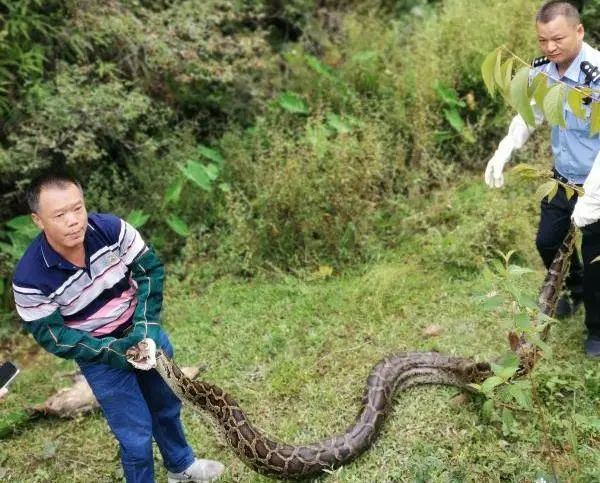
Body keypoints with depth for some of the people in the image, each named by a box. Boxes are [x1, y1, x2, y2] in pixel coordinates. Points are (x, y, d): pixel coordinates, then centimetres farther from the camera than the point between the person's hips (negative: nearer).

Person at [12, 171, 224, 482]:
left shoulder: (110, 228, -23)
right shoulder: (30, 279, -27)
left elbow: (150, 270, -13)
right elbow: (52, 336, -18)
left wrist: (146, 328, -22)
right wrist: (115, 350, -24)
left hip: (142, 329, 4)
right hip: (98, 354, -4)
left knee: (168, 404, 24)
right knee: (136, 434, 3)